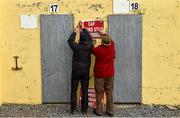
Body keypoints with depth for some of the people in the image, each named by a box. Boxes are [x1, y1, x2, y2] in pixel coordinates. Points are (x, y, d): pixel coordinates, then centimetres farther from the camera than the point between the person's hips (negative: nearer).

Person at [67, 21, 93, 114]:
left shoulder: (76, 46, -13)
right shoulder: (89, 46, -7)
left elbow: (70, 40, 7)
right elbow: (89, 37, 13)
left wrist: (75, 32, 19)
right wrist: (83, 29, 23)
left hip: (76, 71, -2)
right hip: (86, 71, 2)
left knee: (74, 90, 8)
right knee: (85, 90, 8)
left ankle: (73, 109, 11)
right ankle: (85, 109, 14)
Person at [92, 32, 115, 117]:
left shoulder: (98, 50, -19)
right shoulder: (112, 47, -6)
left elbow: (91, 49, 2)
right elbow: (111, 41, 16)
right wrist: (104, 34, 27)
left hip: (99, 74, -4)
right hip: (110, 74, 4)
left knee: (99, 93, 7)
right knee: (109, 92, 12)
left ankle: (99, 111, 16)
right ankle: (110, 111, 18)